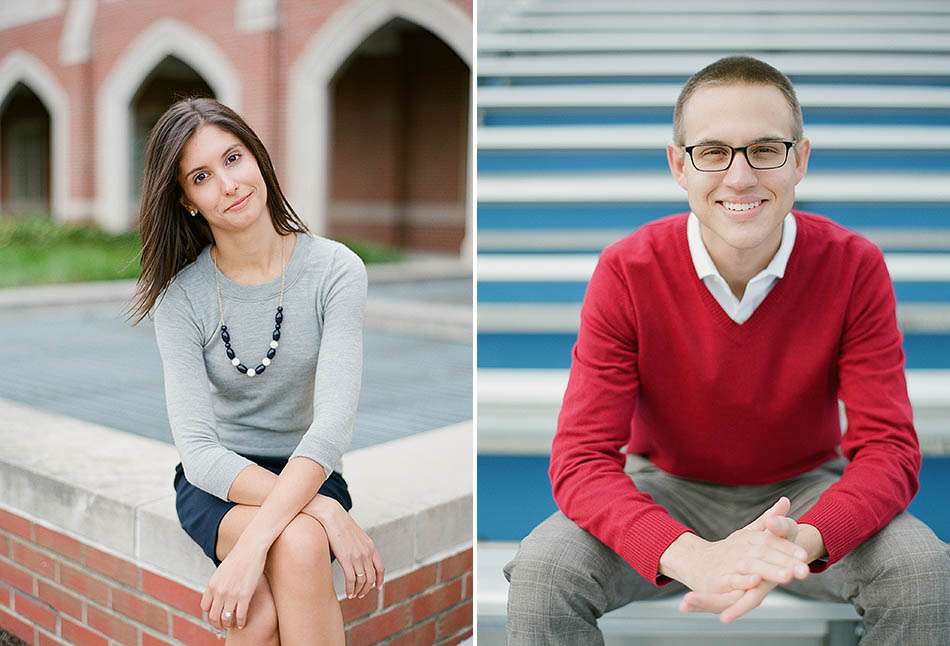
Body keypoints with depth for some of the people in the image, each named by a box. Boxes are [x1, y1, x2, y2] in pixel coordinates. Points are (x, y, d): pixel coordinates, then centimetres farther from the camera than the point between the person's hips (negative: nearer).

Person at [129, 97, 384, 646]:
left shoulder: (336, 270, -11)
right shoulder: (181, 296, -9)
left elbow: (334, 420, -22)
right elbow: (198, 448, -15)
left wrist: (253, 544, -35)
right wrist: (322, 511, -30)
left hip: (308, 472, 0)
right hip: (218, 480, 0)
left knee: (298, 546, -34)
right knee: (293, 552, -32)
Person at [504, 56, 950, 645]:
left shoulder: (856, 268, -16)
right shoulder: (626, 272, -19)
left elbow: (889, 447, -17)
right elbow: (581, 458, -22)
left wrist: (802, 541, -40)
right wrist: (690, 554, -42)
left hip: (806, 491, 2)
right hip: (666, 490, -1)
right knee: (542, 570, -26)